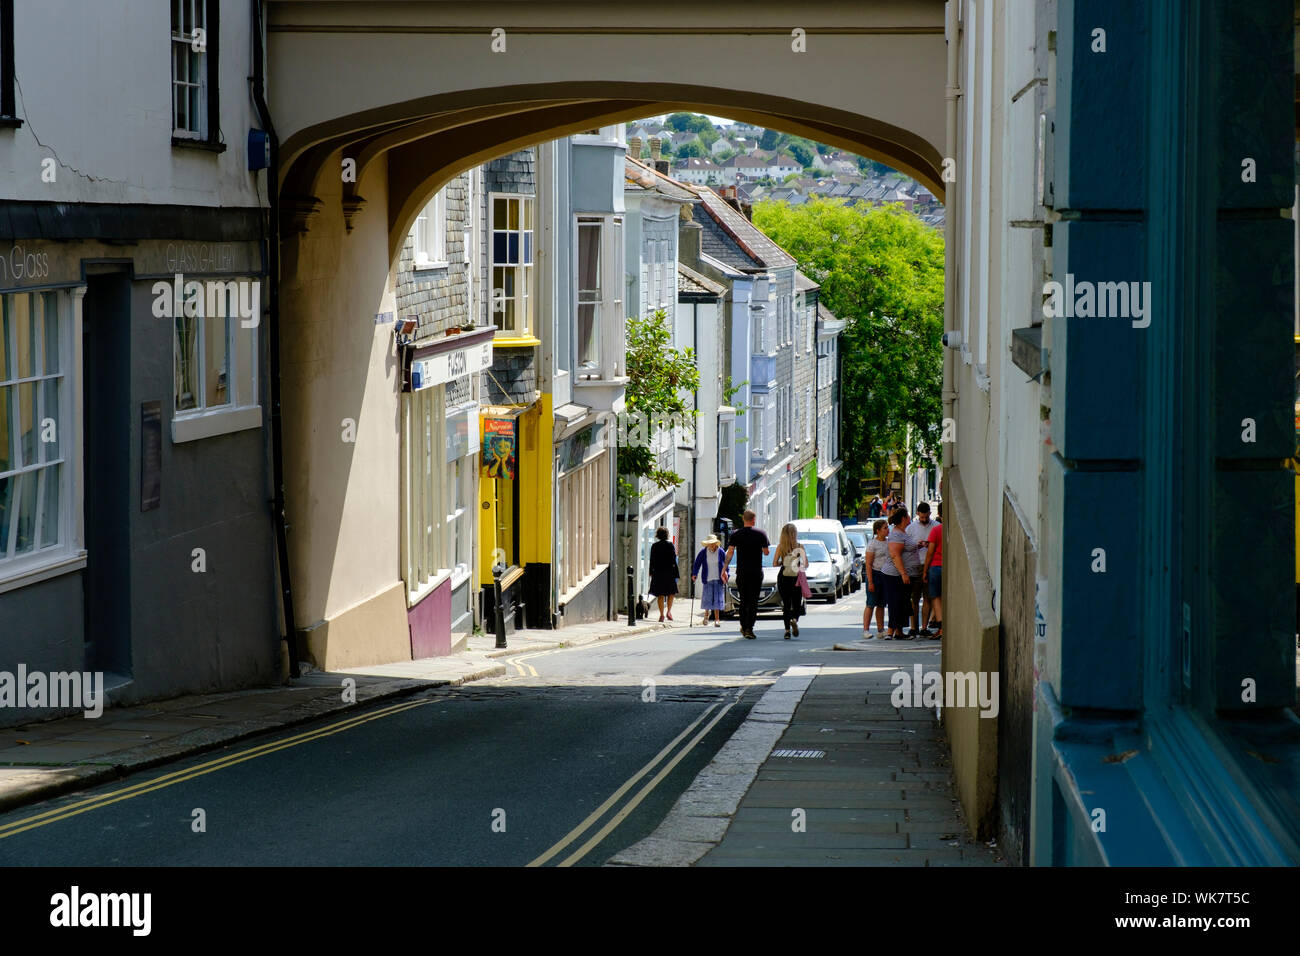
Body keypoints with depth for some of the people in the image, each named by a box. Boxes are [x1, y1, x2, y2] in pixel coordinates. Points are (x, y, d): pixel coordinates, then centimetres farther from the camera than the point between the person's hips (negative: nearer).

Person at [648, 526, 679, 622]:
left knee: (660, 595, 5)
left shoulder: (654, 546, 2)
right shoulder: (670, 545, -5)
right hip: (669, 571, -2)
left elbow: (652, 560, 4)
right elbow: (673, 559, -9)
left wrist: (651, 572, 11)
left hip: (658, 572, 2)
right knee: (671, 592, 12)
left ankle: (661, 614, 4)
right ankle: (669, 611, 0)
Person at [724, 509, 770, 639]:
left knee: (743, 600, 15)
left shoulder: (736, 534, 1)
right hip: (756, 572, -2)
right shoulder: (761, 534, -2)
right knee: (753, 601, 0)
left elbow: (730, 552, -5)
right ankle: (749, 628, -11)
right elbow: (766, 552, 3)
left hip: (741, 573, 2)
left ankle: (744, 627, 19)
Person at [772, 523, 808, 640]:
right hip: (797, 578, 0)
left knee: (786, 605, 8)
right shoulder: (800, 546, -3)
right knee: (797, 605, 9)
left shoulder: (780, 546, -3)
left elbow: (775, 563, -5)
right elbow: (806, 564, -3)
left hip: (783, 578, 0)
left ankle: (787, 630, 1)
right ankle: (794, 620, -22)